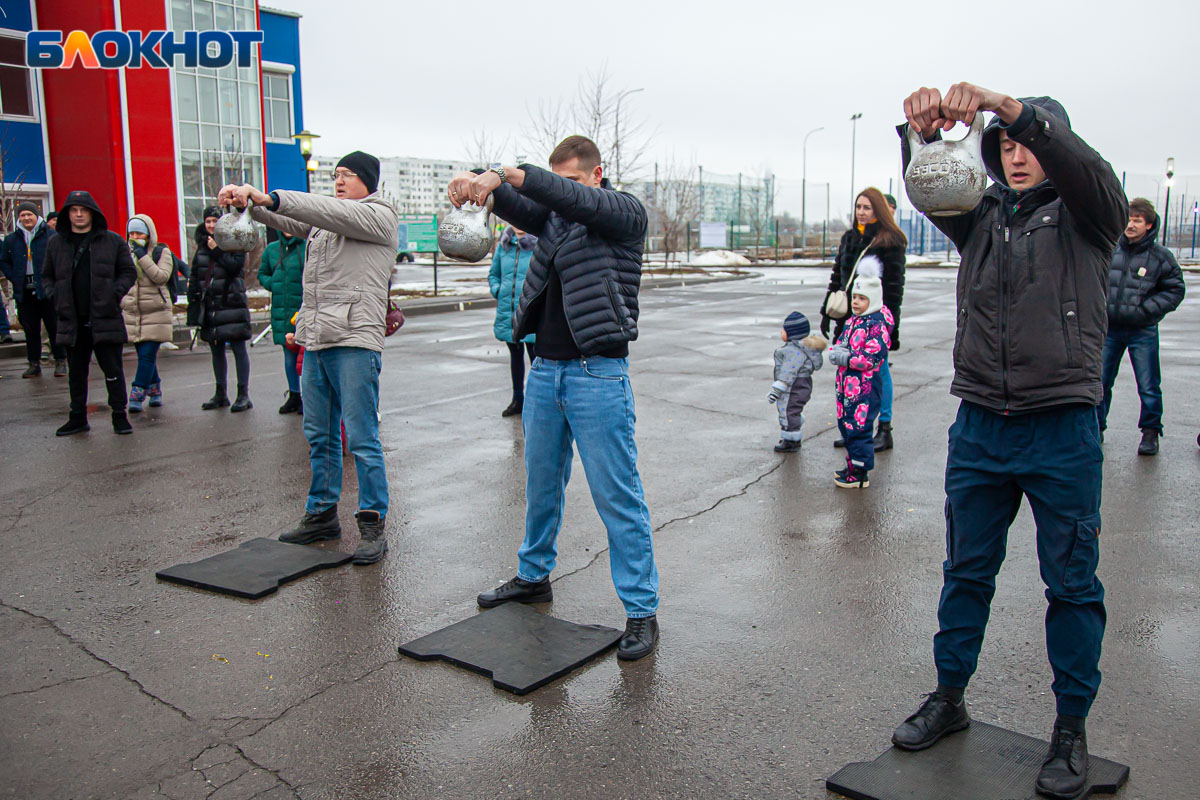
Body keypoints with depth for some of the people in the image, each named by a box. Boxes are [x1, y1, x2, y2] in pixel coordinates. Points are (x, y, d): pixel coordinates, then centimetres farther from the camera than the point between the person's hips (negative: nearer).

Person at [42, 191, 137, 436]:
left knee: (113, 370, 0)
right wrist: (54, 296, 2)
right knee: (76, 372, 11)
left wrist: (114, 293, -9)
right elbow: (47, 276, 19)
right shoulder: (55, 243, 10)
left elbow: (129, 272, 5)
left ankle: (119, 416, 9)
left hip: (105, 318, -3)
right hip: (71, 321, 3)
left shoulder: (112, 241, 2)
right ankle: (78, 418, 21)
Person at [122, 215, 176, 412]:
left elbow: (162, 276, -16)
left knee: (147, 355, -10)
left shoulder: (161, 252, -1)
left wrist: (143, 257, -18)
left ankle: (137, 395, -10)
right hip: (132, 314, 5)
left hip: (156, 314, -5)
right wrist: (119, 305, 17)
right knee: (144, 355, 8)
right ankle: (154, 389, 22)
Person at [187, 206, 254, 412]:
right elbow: (195, 275, 19)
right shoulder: (202, 246, 15)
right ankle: (221, 393, 19)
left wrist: (217, 251, -16)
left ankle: (243, 395, -3)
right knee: (216, 349, 11)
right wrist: (193, 301, 12)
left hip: (231, 301, -6)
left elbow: (236, 266, -17)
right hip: (209, 305, 6)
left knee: (238, 348, -5)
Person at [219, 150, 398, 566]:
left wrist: (269, 198, -22)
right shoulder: (323, 221, 24)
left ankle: (373, 523, 1)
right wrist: (248, 200, -6)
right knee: (319, 435, 13)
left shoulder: (380, 216, 0)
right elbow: (287, 220, 14)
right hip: (316, 341, 8)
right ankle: (322, 514, 24)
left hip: (355, 339, -8)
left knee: (361, 437, -7)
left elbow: (330, 211, -15)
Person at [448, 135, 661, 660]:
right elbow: (516, 206, 1)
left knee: (617, 496, -4)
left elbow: (579, 200, -21)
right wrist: (480, 183, -20)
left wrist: (509, 173, -28)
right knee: (541, 485, 17)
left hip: (598, 375, -6)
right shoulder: (554, 216, 16)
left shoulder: (625, 213, -2)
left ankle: (641, 611, 5)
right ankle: (534, 577, 36)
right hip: (544, 371, 6)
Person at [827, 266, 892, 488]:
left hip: (865, 388, -9)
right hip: (846, 385, 9)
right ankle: (853, 466, 30)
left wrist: (846, 358, -19)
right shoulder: (852, 321, 13)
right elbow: (840, 342, 20)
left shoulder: (877, 325, -14)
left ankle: (860, 475, 5)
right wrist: (836, 351, -4)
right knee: (846, 425, 16)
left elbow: (873, 358, -21)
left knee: (859, 428, -4)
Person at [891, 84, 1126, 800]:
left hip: (1063, 429, -3)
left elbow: (1085, 165, -19)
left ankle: (1072, 728, 20)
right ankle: (949, 699, 28)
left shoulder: (1087, 213, 3)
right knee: (967, 572, 12)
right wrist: (923, 132, -28)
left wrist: (1005, 103, -32)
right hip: (980, 425, 3)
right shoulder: (982, 214, 12)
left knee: (1073, 583, 6)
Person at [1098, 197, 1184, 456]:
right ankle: (1096, 427, 22)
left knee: (1149, 386, 2)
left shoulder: (1160, 256, -4)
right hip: (1109, 328, 2)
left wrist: (1145, 309, -12)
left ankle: (1150, 432, 16)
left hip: (1143, 331, -2)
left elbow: (1175, 290, 0)